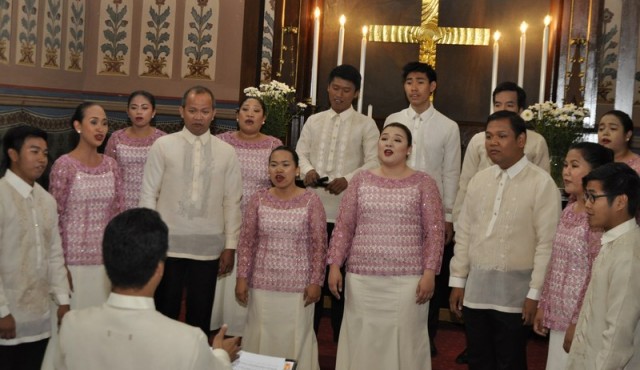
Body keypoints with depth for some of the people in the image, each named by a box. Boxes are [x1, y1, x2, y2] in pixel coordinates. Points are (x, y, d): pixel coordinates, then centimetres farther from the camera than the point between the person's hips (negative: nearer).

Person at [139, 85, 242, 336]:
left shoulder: (226, 152, 4)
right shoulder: (163, 146, 0)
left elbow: (232, 202, 5)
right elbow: (148, 195, 2)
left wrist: (230, 246, 3)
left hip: (209, 247, 1)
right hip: (168, 244, -1)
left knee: (201, 315, 11)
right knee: (164, 313, 7)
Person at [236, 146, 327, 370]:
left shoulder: (311, 201, -5)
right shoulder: (258, 199, 0)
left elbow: (319, 245, -4)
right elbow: (246, 242, 3)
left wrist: (315, 282, -6)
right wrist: (242, 278, 0)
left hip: (298, 286, -2)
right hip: (262, 284, 2)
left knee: (295, 336, 6)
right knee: (263, 335, 10)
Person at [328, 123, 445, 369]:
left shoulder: (423, 183, 2)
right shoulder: (361, 180, 8)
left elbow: (435, 232, -1)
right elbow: (344, 226, 8)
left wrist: (429, 272, -9)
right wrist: (335, 265, 1)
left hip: (407, 280, -2)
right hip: (361, 278, 2)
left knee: (403, 341, 3)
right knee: (361, 342, 8)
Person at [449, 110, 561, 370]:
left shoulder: (541, 183, -10)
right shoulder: (479, 180, 7)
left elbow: (546, 242, -11)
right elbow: (464, 233, 10)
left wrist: (535, 293, -11)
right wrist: (458, 280, 8)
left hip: (515, 290, -5)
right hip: (476, 287, 5)